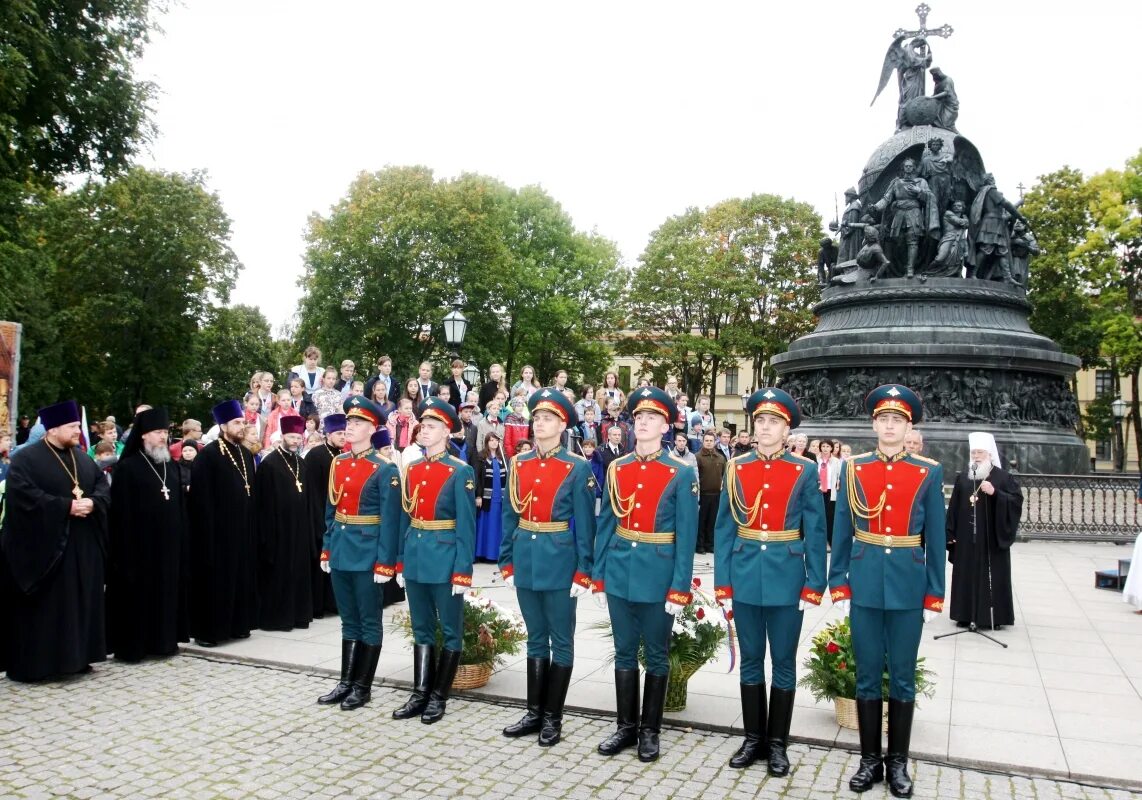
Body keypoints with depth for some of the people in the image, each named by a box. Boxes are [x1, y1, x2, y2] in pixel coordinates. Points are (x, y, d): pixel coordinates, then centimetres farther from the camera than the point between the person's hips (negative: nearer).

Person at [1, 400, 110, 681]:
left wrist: (92, 502, -11)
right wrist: (67, 506, -21)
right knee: (43, 606, -1)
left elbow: (103, 485, 11)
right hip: (42, 547, -6)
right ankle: (32, 663, 9)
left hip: (82, 547, 6)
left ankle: (75, 656, 19)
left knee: (79, 602, 10)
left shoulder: (83, 458, 13)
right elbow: (24, 495, -18)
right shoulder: (25, 458, -7)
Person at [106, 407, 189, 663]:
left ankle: (163, 639, 20)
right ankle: (132, 644, 10)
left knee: (167, 591, 10)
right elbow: (121, 511, -10)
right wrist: (125, 548, -14)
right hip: (139, 542, -6)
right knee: (138, 593, 1)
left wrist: (183, 540, 8)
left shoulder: (173, 468, 12)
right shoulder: (128, 467, -6)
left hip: (169, 543, 6)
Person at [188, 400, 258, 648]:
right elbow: (201, 498, -14)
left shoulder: (247, 455, 12)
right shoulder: (207, 455, -10)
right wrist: (209, 529, -18)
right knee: (215, 579, 0)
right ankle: (208, 629, 10)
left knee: (241, 576, 12)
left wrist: (251, 524, 12)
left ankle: (237, 624, 22)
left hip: (242, 528, 7)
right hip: (217, 529, -7)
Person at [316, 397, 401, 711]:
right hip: (340, 551, 6)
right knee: (349, 621, 16)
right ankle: (346, 682, 26)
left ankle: (363, 687, 17)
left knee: (369, 622, 6)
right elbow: (330, 510, 14)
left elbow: (390, 520, -13)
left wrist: (385, 563, -16)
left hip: (368, 553, -6)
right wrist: (326, 549, 10)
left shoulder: (384, 469, -11)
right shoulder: (337, 464, 8)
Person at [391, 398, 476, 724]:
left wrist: (463, 571, -15)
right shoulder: (412, 470, 9)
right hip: (415, 557, 6)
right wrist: (401, 562, 10)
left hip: (446, 558, -6)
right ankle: (420, 694, 23)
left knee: (451, 630, 7)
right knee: (421, 629, 14)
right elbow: (405, 520, 12)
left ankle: (439, 697, 18)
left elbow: (466, 526, -12)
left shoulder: (461, 472, -10)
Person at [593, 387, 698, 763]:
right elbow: (605, 527, 7)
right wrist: (598, 577, 5)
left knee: (656, 656, 10)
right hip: (620, 574, 4)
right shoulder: (616, 469, 4)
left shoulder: (682, 474, -7)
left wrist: (679, 588, -12)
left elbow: (686, 536, -8)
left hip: (659, 577, -3)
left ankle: (649, 731, 24)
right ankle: (627, 726, 27)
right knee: (625, 653, 13)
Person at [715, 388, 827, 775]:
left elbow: (815, 533, -2)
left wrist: (814, 585, -6)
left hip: (787, 578, -2)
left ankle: (778, 743, 24)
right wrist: (722, 584, -1)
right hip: (746, 577, 2)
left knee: (784, 663, 9)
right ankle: (753, 738, 27)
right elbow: (724, 530, 2)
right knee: (751, 661, 12)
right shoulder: (735, 468, 2)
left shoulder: (805, 471, -3)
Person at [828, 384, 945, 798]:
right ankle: (870, 759, 23)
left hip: (908, 587, 0)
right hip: (865, 585, 1)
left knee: (903, 676, 10)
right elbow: (841, 533, 3)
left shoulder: (930, 472, -1)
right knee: (867, 674, 9)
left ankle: (898, 762, 25)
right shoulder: (853, 468, 0)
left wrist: (934, 595, 0)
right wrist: (839, 585, 0)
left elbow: (935, 539, 1)